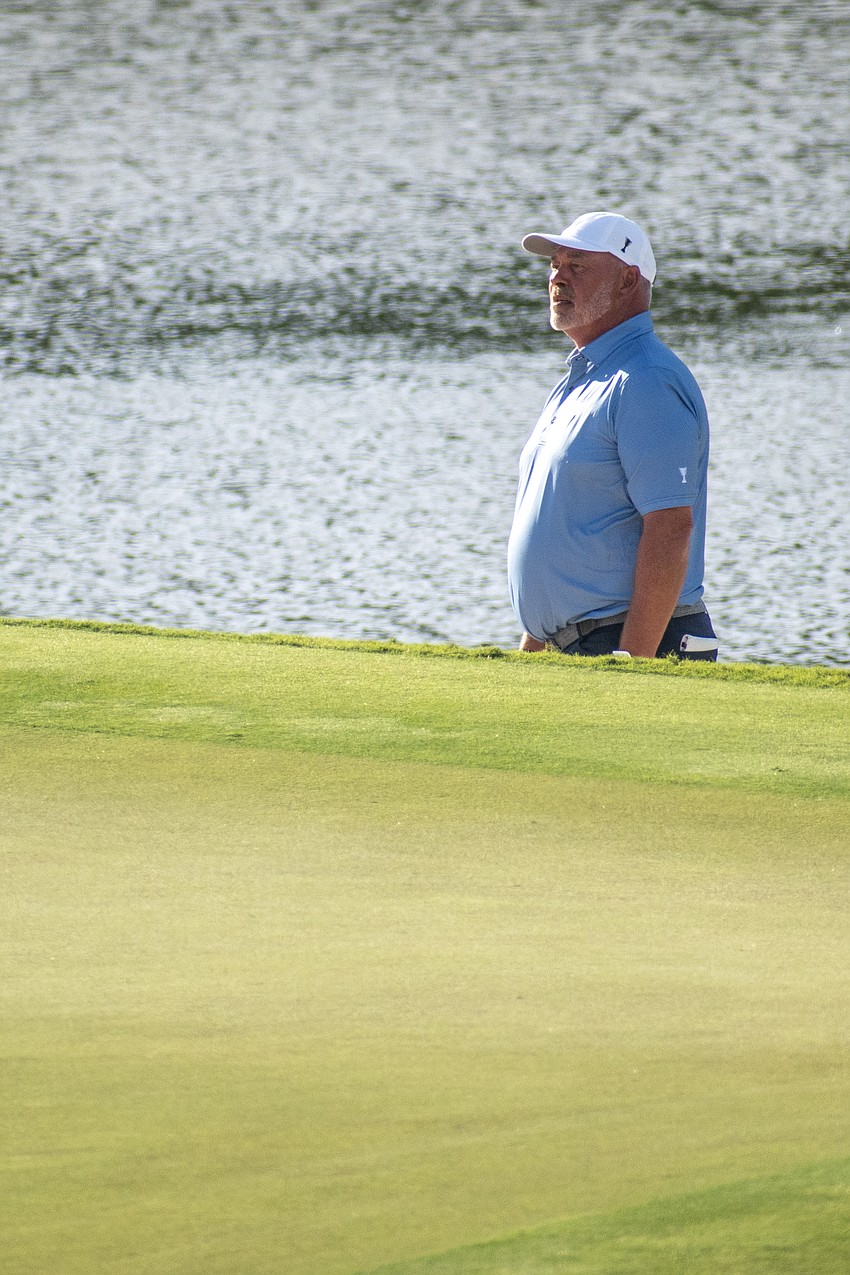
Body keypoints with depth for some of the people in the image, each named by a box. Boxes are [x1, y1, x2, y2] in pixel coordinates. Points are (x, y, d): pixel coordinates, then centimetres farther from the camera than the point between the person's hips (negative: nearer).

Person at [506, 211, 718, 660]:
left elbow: (671, 528, -20)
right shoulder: (577, 383, 20)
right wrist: (530, 651, 21)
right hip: (569, 651, 9)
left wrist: (631, 661, -25)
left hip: (639, 647, -9)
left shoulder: (646, 384, -12)